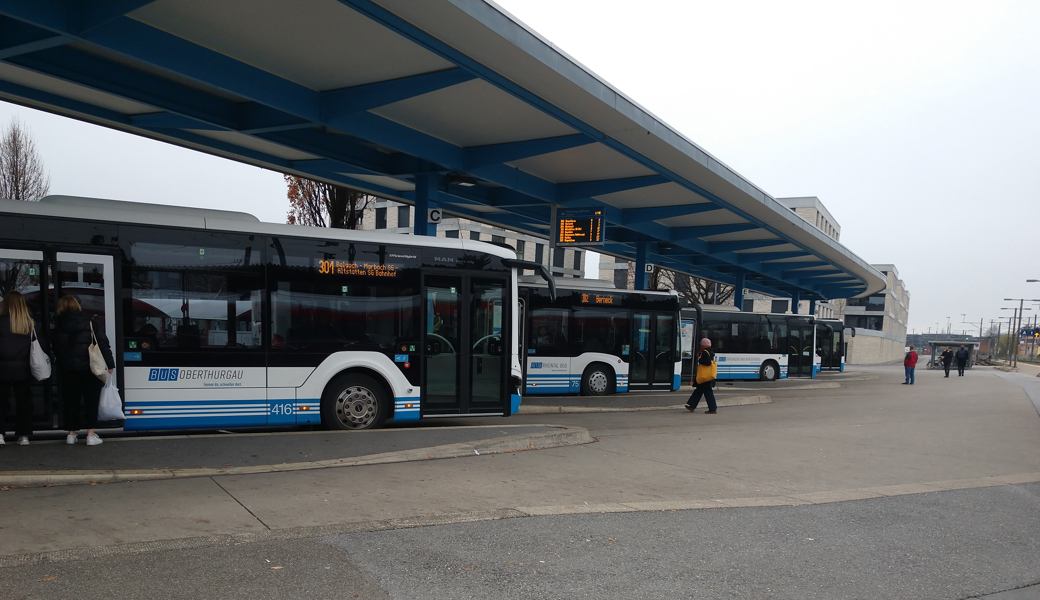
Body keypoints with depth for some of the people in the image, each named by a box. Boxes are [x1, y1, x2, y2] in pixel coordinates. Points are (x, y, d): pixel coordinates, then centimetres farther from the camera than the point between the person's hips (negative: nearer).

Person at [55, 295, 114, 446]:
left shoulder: (60, 325, 1)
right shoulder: (90, 322, -2)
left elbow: (56, 347, 5)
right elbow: (103, 344, -6)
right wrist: (109, 364, -3)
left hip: (68, 369, 2)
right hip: (90, 367, -2)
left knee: (71, 401, 13)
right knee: (91, 400, 3)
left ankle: (71, 434, 18)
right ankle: (91, 435, -1)